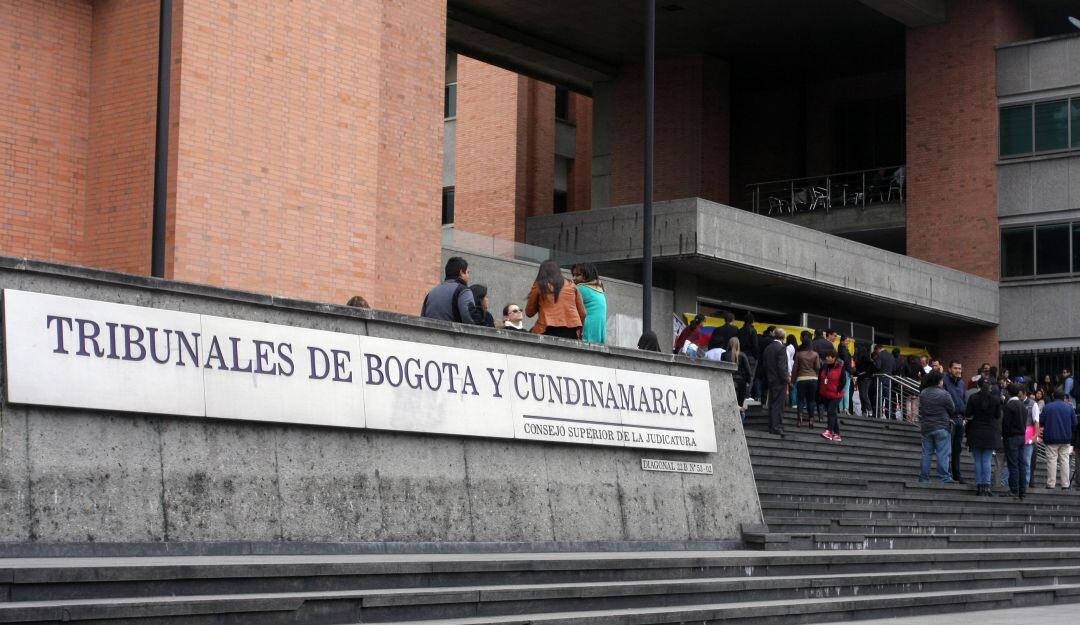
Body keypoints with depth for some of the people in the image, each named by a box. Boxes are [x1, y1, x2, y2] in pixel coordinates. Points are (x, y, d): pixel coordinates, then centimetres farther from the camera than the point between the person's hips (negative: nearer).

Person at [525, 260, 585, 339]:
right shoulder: (571, 285, 17)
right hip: (571, 330, 3)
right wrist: (579, 330, 29)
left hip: (549, 330, -2)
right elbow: (582, 312, 16)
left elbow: (529, 312, 16)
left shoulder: (539, 286, 10)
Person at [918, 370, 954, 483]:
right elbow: (952, 410, -3)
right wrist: (947, 418, 15)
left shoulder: (923, 394, 4)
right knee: (943, 453, -3)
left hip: (926, 427, 5)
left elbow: (920, 410, 8)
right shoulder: (944, 394, -12)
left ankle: (923, 478, 11)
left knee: (926, 453, 10)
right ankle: (944, 478, -6)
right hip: (941, 427, -5)